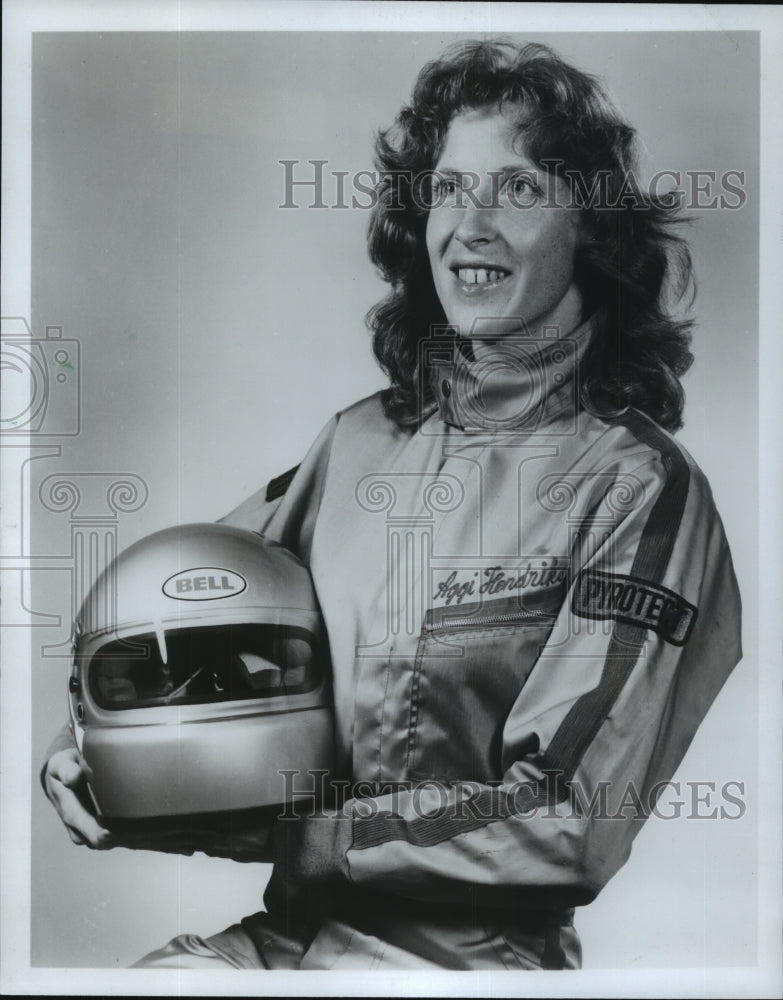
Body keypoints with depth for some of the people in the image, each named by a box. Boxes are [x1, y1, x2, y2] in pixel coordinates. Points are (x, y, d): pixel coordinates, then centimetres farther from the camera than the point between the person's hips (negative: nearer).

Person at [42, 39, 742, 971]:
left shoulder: (637, 483, -11)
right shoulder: (364, 439, 5)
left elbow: (568, 826, -15)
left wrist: (276, 829, -16)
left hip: (480, 943, -4)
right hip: (289, 925, 5)